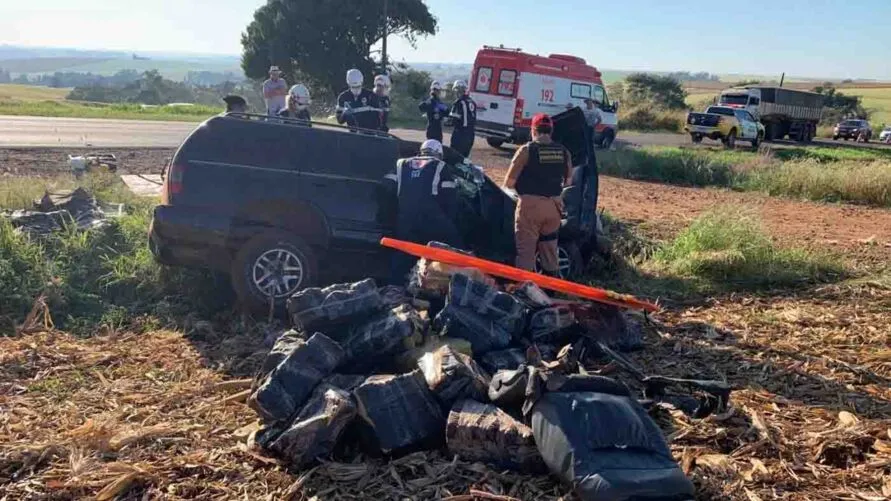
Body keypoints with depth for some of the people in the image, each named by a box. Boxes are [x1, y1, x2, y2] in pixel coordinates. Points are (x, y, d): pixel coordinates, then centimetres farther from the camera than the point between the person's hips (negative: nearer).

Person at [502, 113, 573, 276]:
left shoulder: (526, 150, -8)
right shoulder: (564, 152, 5)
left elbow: (509, 183, -8)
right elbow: (567, 181, 11)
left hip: (531, 204, -5)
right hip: (554, 205, 5)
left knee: (525, 249, 1)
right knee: (549, 248, 18)